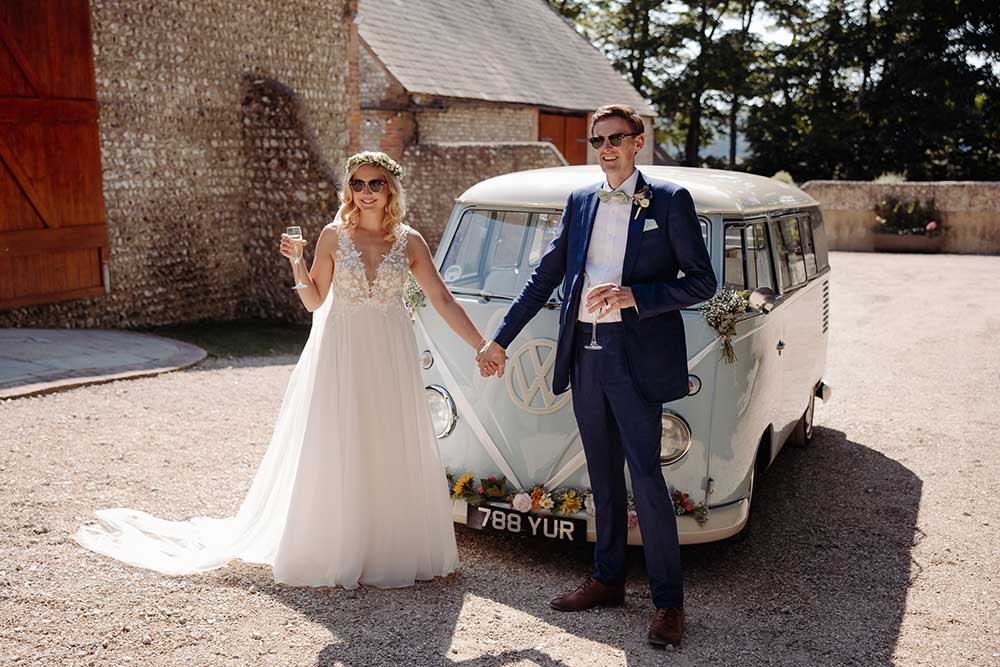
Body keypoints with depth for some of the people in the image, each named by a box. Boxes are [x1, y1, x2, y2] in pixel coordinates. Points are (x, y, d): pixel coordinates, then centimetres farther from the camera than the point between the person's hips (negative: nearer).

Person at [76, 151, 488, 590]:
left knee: (393, 452, 7)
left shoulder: (410, 242, 1)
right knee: (335, 453, 4)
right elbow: (314, 302, 3)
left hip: (391, 356, 1)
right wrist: (296, 262, -14)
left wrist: (483, 346, -5)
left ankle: (393, 550, 21)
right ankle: (334, 552, 16)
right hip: (342, 354, -1)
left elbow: (443, 300, 0)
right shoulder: (333, 236, 0)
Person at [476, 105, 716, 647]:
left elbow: (702, 282, -5)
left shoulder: (670, 201, -3)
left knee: (645, 476, -5)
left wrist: (633, 296, -18)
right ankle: (608, 579, 28)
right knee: (604, 478, 14)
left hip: (636, 357, -5)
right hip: (584, 357, 5)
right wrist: (500, 340, 15)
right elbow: (544, 277, 16)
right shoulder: (579, 203, 12)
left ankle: (668, 599, 8)